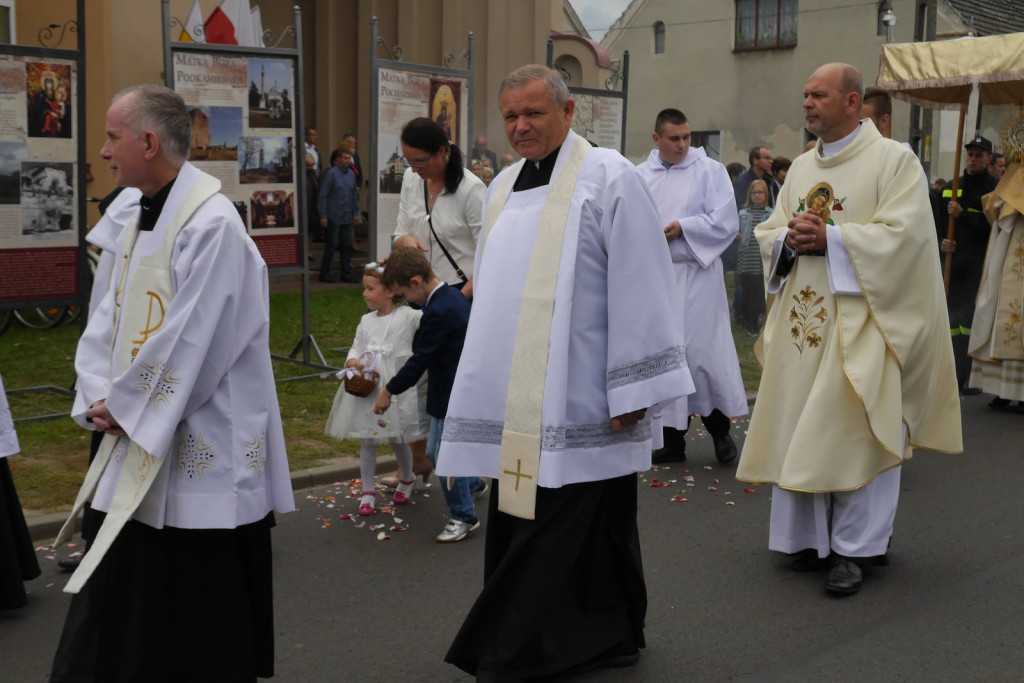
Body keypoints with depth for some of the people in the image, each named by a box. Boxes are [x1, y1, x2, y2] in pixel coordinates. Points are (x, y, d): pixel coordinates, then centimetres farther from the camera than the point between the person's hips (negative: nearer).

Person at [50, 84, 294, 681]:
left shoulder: (211, 224, -18)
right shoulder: (140, 221, 11)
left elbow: (188, 341, -21)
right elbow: (108, 322, 12)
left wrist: (121, 405, -11)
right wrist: (99, 396, -3)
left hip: (201, 452, -9)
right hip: (138, 442, 9)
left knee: (201, 626, 4)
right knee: (121, 602, 16)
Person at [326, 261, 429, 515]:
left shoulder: (408, 316, -7)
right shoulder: (366, 321, 8)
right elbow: (356, 347, 12)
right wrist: (352, 361, -8)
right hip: (367, 387, 4)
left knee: (397, 441, 9)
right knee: (367, 440, 7)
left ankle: (407, 479, 37)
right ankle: (368, 492, 19)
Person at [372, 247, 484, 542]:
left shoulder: (438, 312, -26)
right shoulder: (452, 296, 5)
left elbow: (419, 360, -21)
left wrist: (389, 390, -12)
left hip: (451, 395, -10)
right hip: (459, 390, 10)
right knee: (437, 450, 23)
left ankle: (463, 516, 16)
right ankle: (473, 484, 45)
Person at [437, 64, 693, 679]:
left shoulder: (609, 178, -8)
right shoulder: (503, 188, 14)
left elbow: (640, 290, -11)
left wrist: (631, 391, -14)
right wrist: (489, 387, 18)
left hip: (578, 404, -7)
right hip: (518, 401, 7)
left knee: (573, 530, 1)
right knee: (519, 527, 11)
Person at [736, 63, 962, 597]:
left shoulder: (893, 160, -3)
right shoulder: (801, 168, 17)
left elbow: (903, 233, -13)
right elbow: (768, 232, 16)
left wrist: (828, 238, -17)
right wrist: (789, 238, -7)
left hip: (858, 321, -6)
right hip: (801, 318, 6)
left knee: (852, 432, -7)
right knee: (798, 429, 5)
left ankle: (853, 548, 2)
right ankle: (810, 536, 17)